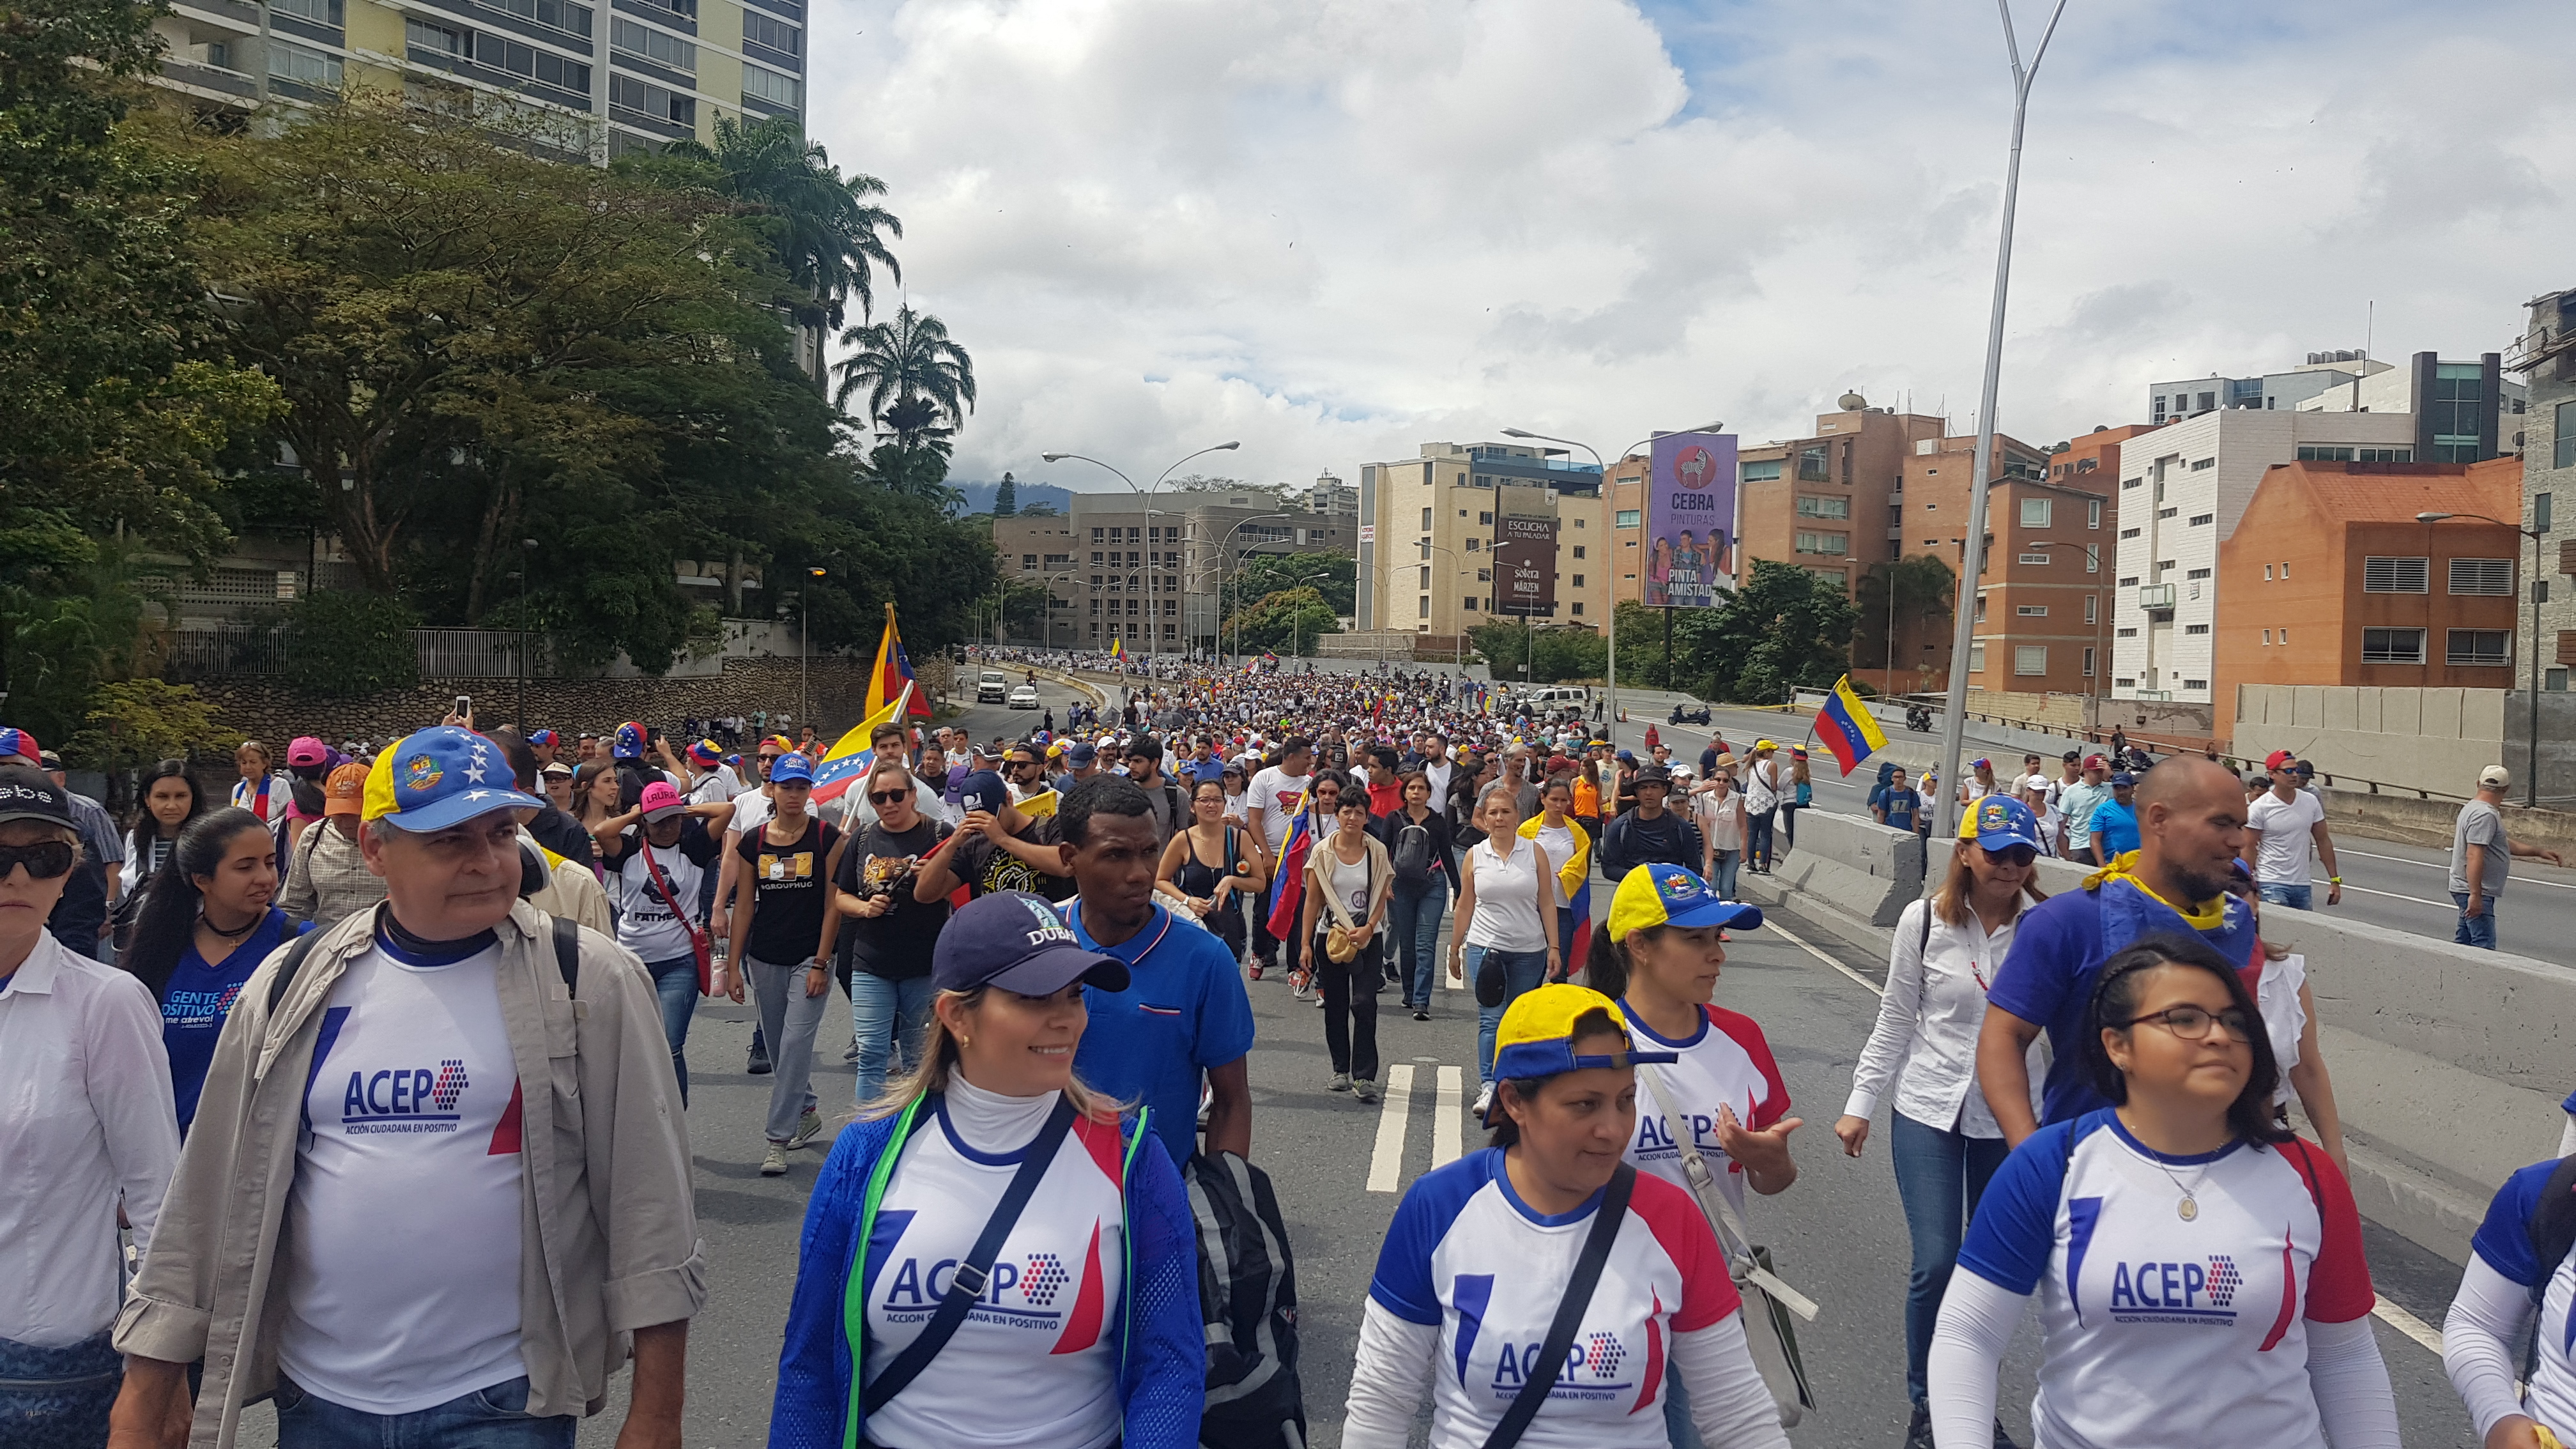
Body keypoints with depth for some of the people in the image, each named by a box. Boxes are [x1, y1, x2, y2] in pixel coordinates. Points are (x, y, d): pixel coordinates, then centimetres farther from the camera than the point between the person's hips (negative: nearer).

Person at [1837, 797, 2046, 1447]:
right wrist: (1860, 1105, 3)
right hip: (1928, 1113, -1)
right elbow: (1895, 1023, 2)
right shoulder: (1925, 922, -6)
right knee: (1935, 1264, -4)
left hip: (2010, 1120, 1)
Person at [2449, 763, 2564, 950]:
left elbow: (2504, 843, 26)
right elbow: (2474, 856, -26)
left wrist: (2537, 851, 24)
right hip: (2475, 892, -11)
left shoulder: (2474, 808, 15)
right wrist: (2475, 895, -28)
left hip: (2469, 891, 11)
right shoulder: (2485, 815, -18)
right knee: (2484, 948, -13)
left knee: (2463, 943, 14)